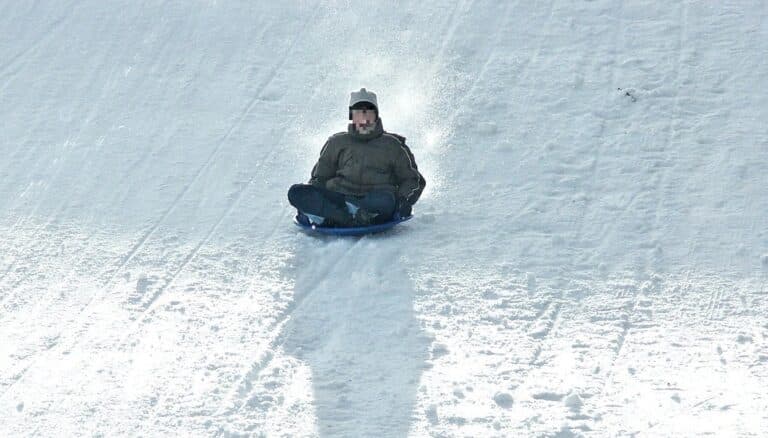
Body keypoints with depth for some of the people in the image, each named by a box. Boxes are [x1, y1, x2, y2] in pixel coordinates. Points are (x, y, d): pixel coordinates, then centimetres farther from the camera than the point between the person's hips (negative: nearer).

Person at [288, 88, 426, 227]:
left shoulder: (392, 145, 16)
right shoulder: (337, 143, 20)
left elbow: (413, 180, 17)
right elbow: (319, 177, 25)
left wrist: (404, 200, -5)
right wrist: (310, 198, 3)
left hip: (373, 204, -2)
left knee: (385, 200, -39)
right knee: (296, 192, -23)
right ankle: (351, 220, -38)